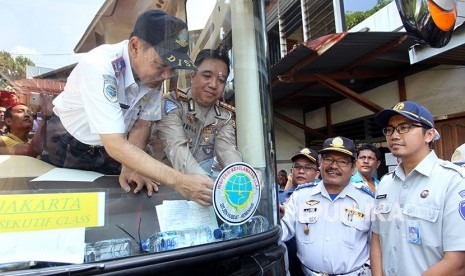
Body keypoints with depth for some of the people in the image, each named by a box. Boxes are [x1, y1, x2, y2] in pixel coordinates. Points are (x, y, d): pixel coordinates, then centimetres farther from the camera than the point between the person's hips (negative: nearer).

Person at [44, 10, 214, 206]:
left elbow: (142, 124, -9)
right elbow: (114, 145, -43)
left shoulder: (153, 73, -20)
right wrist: (176, 181, -50)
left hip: (110, 148, 4)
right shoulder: (100, 67, -37)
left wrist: (130, 168, -24)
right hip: (69, 145, -4)